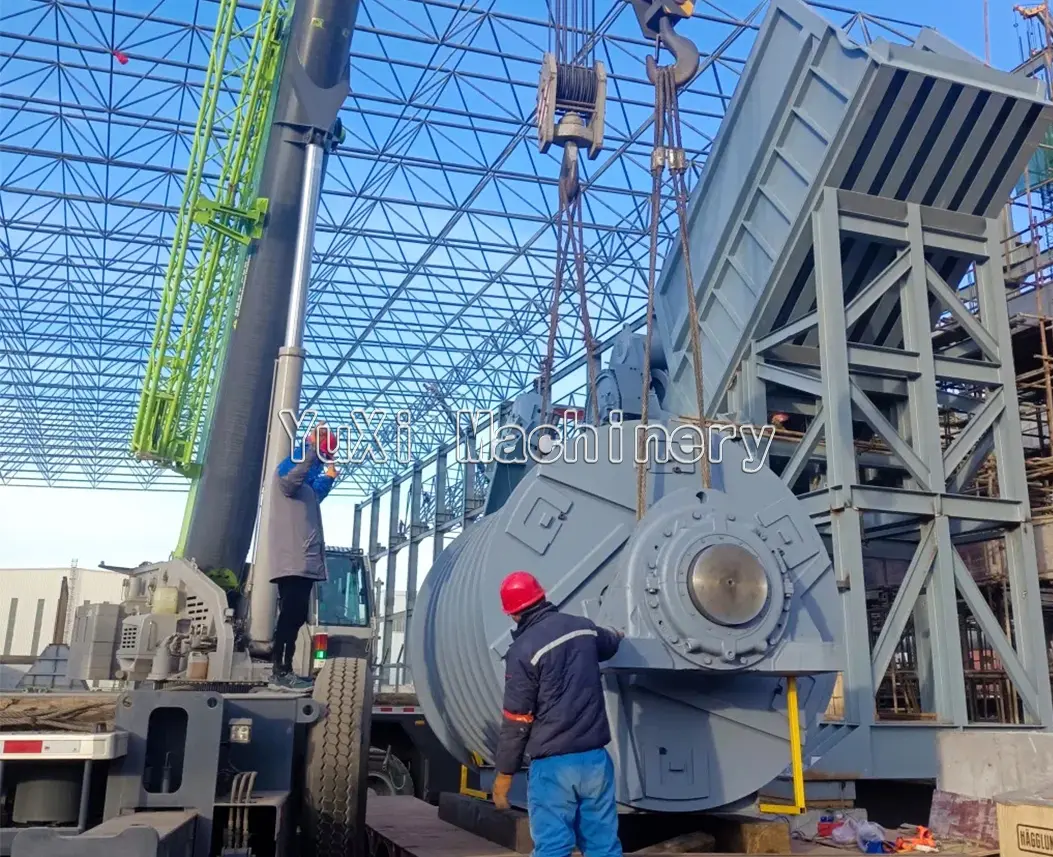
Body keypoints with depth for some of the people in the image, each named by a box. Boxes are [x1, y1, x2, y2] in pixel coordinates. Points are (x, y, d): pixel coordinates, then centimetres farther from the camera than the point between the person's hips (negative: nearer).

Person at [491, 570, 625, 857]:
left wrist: (503, 774, 0)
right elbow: (610, 644, 32)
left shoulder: (524, 649, -12)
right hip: (596, 758, 6)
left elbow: (516, 721, -10)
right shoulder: (583, 628, 6)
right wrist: (616, 636, 57)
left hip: (553, 765, -6)